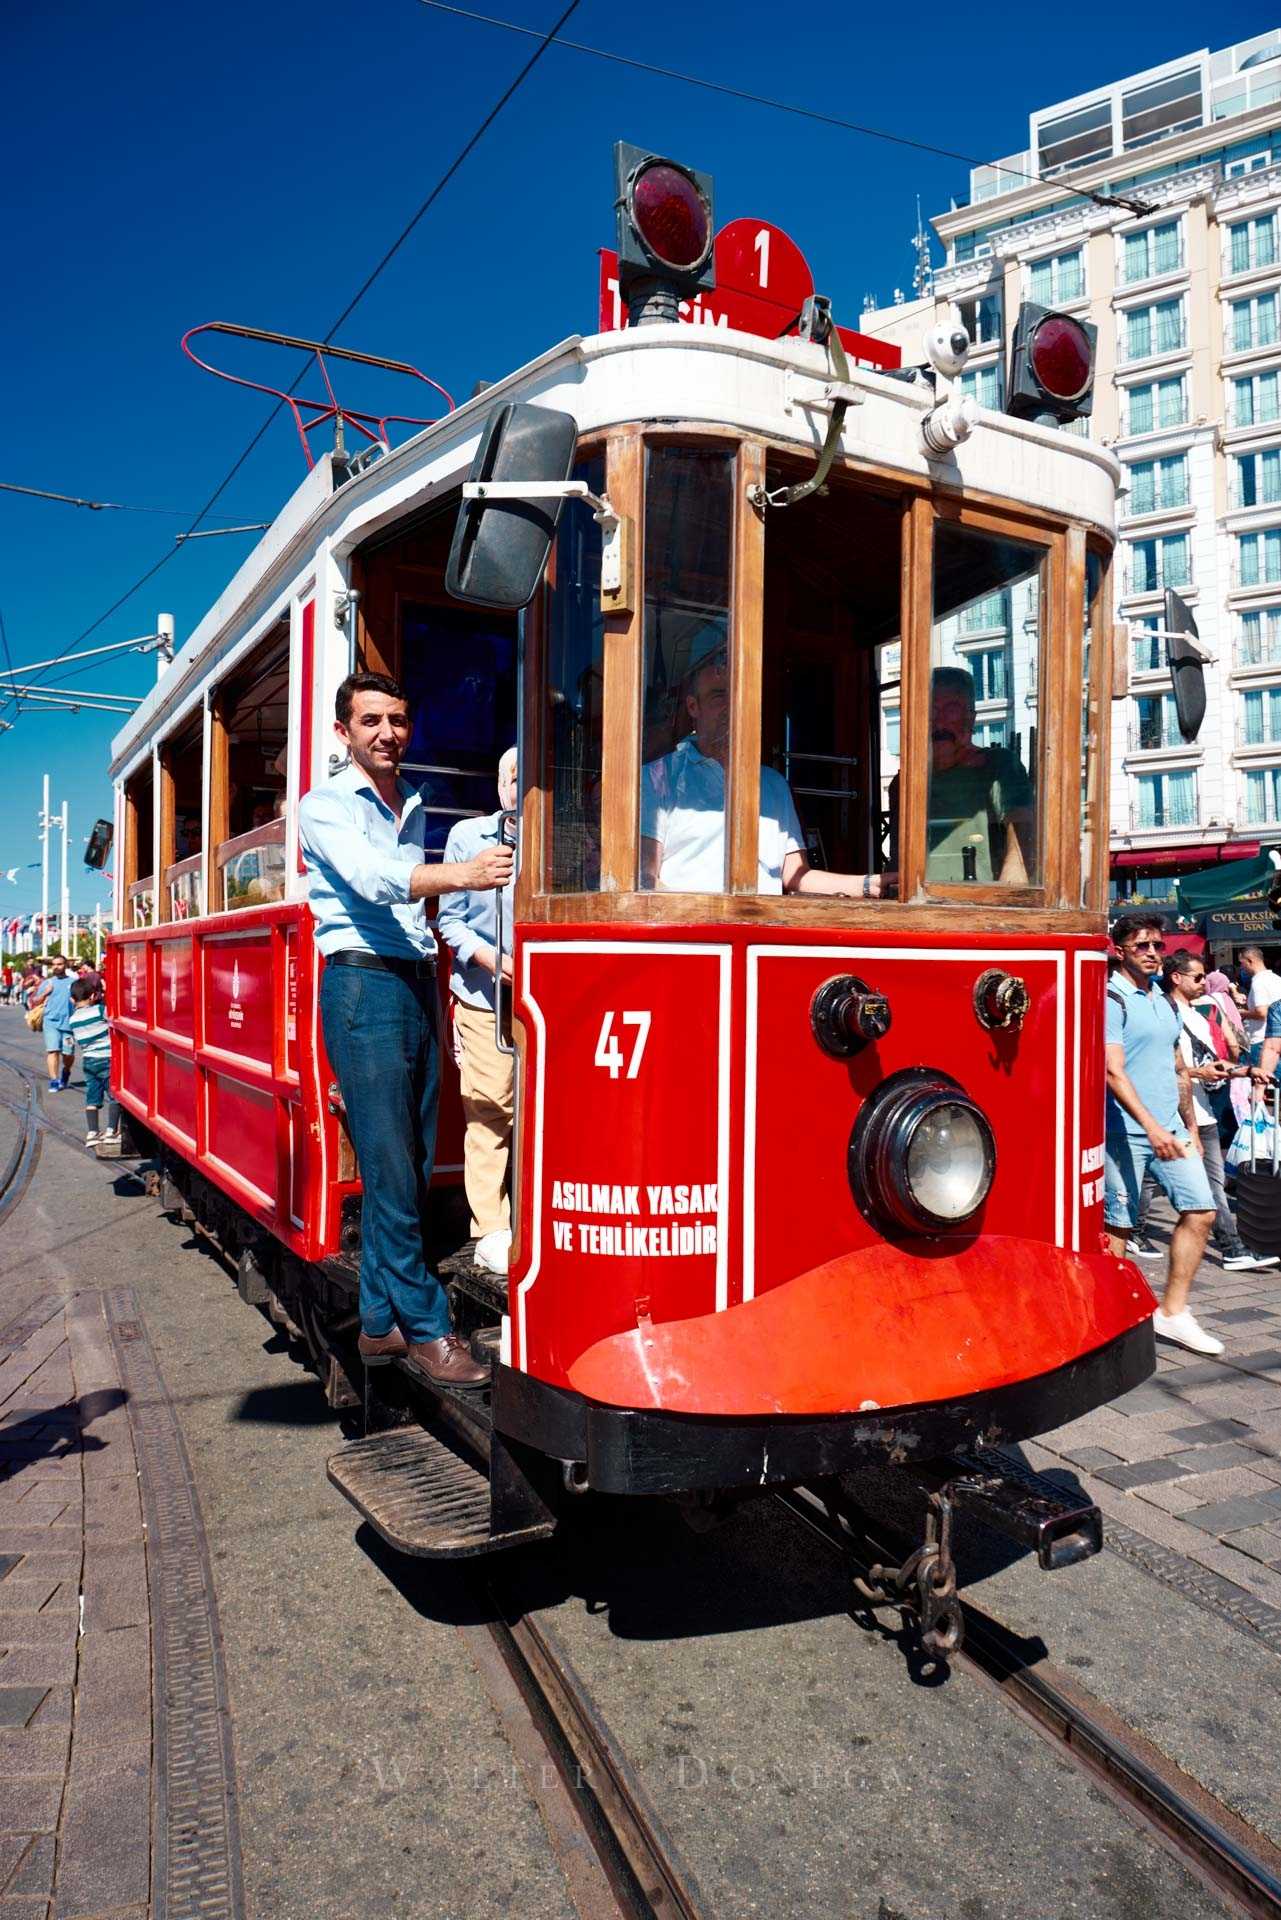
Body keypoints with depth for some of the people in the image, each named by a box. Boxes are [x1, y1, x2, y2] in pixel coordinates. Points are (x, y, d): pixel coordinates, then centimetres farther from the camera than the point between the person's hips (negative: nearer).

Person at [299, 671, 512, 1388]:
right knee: (391, 1170, -7)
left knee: (412, 1167, 7)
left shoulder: (415, 809, 20)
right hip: (364, 984, -7)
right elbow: (373, 879, -21)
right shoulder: (326, 806, -2)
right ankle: (425, 1329, 1)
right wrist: (464, 873, -37)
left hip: (418, 983, 7)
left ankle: (383, 1322, 16)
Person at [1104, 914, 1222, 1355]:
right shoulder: (1111, 1000, -10)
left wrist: (1191, 1127, 21)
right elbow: (1114, 1072, -20)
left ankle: (1172, 1312, 12)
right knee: (1116, 1225, 0)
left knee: (1200, 1211, 3)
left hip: (1171, 1131, 8)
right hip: (1126, 1132, -8)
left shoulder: (1166, 1003, 15)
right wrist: (1152, 1128, -27)